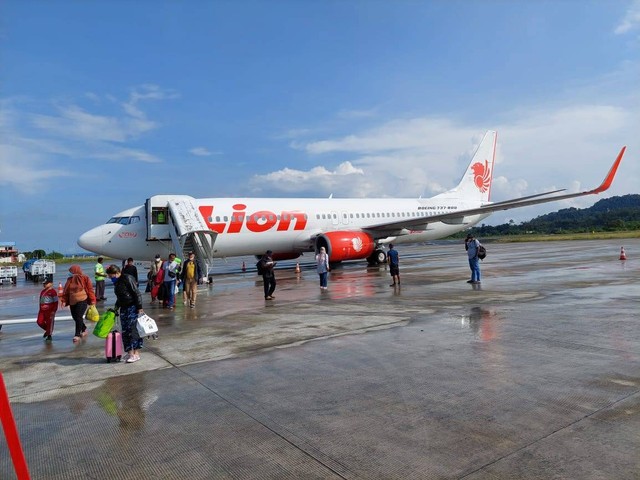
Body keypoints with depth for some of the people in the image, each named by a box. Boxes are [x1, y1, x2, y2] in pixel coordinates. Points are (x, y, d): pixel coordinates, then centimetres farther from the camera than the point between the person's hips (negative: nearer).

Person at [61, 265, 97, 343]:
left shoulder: (85, 278, -5)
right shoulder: (69, 279, 9)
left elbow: (90, 290, -4)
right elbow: (66, 291, 12)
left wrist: (92, 300, -6)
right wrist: (64, 301, 4)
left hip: (82, 301, -6)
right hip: (72, 302, 6)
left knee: (78, 317, -13)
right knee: (75, 317, 12)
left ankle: (77, 335, -7)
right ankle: (84, 330, 35)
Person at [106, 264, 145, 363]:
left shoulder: (128, 279, -13)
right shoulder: (116, 282, 13)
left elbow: (137, 293, -15)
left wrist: (139, 307, -18)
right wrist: (116, 306, 16)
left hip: (133, 307, -8)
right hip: (124, 308, 8)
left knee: (133, 329, -7)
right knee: (125, 331, 6)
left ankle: (136, 354, -2)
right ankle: (130, 352, 13)